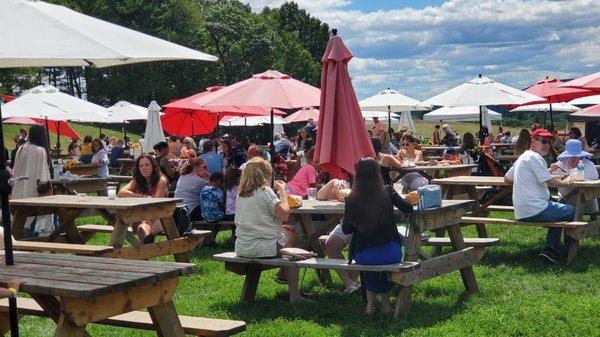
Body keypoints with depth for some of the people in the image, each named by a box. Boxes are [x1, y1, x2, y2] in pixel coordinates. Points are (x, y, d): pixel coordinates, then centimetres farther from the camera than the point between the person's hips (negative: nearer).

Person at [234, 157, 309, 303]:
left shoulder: (241, 194, 11)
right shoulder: (265, 191, -13)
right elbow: (284, 214, -20)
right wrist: (282, 192, -7)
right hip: (261, 248, -8)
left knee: (289, 231, 24)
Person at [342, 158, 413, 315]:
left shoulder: (352, 200, -7)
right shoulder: (387, 192, -7)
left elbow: (346, 230, 2)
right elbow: (408, 208, 6)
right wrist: (396, 198, 25)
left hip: (363, 257, 0)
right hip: (390, 254, 0)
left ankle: (370, 303, 31)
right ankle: (385, 303, 36)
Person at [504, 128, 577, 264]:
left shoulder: (522, 157, 18)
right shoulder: (535, 157, -12)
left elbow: (507, 178, 29)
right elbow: (552, 183, -17)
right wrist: (565, 182, 3)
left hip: (521, 213, 10)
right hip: (535, 210, -10)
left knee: (559, 212, 28)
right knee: (572, 211, 5)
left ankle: (551, 249, 15)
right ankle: (569, 250, 17)